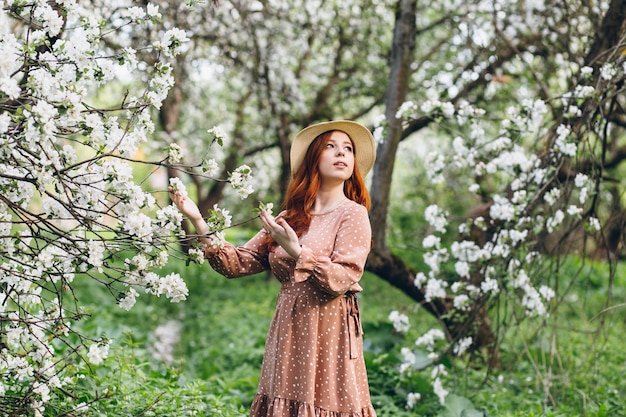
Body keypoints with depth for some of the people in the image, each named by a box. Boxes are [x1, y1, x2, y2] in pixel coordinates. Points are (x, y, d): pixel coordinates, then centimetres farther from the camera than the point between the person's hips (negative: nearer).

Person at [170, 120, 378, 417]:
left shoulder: (353, 214, -1)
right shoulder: (289, 219, 12)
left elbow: (341, 279, -13)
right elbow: (236, 263, 7)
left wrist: (294, 250, -22)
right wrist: (198, 221, -1)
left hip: (328, 335, -4)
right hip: (287, 334, 4)